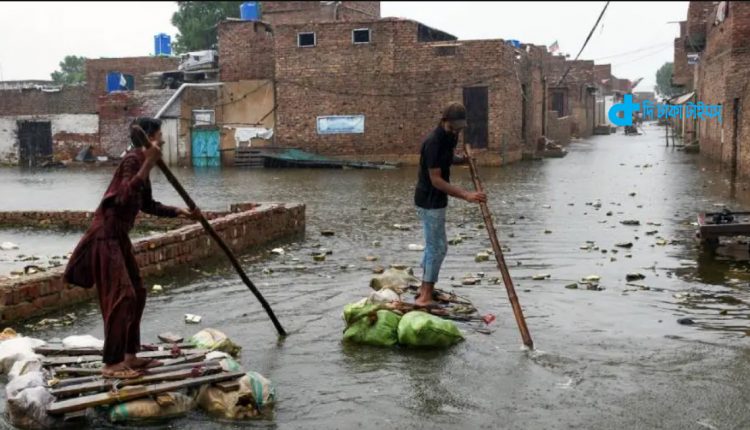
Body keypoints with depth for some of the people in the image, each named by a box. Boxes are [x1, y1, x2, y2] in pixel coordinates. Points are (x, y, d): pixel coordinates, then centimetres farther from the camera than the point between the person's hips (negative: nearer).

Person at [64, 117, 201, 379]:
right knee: (120, 296, -10)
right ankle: (111, 363, -4)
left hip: (119, 236, 10)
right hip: (107, 235, -10)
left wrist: (180, 213, 18)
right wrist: (148, 165, -35)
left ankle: (130, 355, 21)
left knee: (136, 293, 13)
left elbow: (148, 205, 23)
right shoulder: (132, 159, -16)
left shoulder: (141, 161, 14)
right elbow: (124, 197, -32)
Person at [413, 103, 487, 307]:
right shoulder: (434, 142, -23)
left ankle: (425, 288, 29)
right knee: (438, 247, -8)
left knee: (433, 245, 17)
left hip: (435, 200, 10)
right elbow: (436, 180, -26)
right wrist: (466, 195, -32)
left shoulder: (448, 138, 6)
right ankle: (425, 297, -3)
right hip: (430, 201, -10)